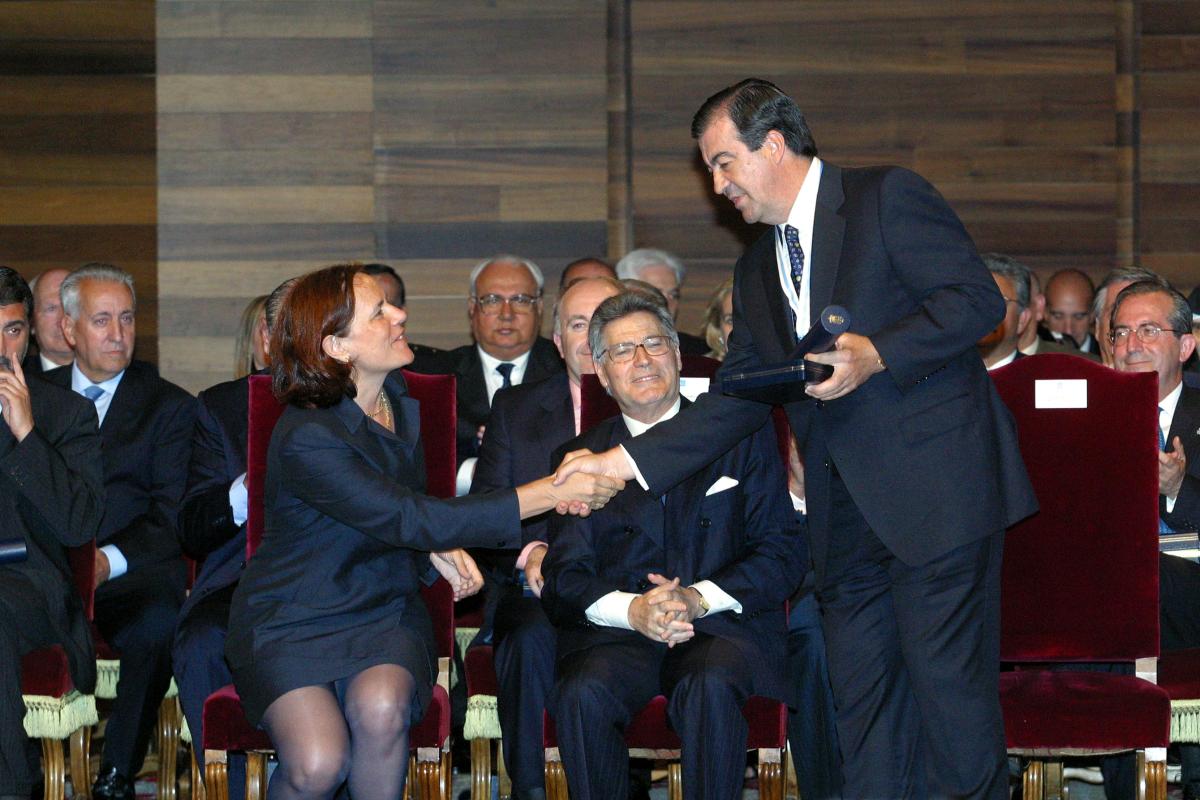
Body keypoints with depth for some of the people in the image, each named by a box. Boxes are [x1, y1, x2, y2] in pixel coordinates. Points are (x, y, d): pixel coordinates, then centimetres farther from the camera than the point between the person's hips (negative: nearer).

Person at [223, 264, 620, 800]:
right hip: (290, 620, -5)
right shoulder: (304, 439, -22)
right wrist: (551, 493, -25)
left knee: (380, 709, -30)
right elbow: (410, 520, -25)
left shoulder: (396, 399, 4)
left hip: (383, 610, 5)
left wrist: (437, 544, -3)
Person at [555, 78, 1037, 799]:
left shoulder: (888, 198, -1)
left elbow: (978, 299, -9)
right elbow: (739, 398, 19)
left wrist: (875, 354, -20)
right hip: (846, 519, 7)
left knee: (948, 691, -9)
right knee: (863, 708, 5)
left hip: (937, 494, -7)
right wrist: (627, 461, 11)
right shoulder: (759, 271, 21)